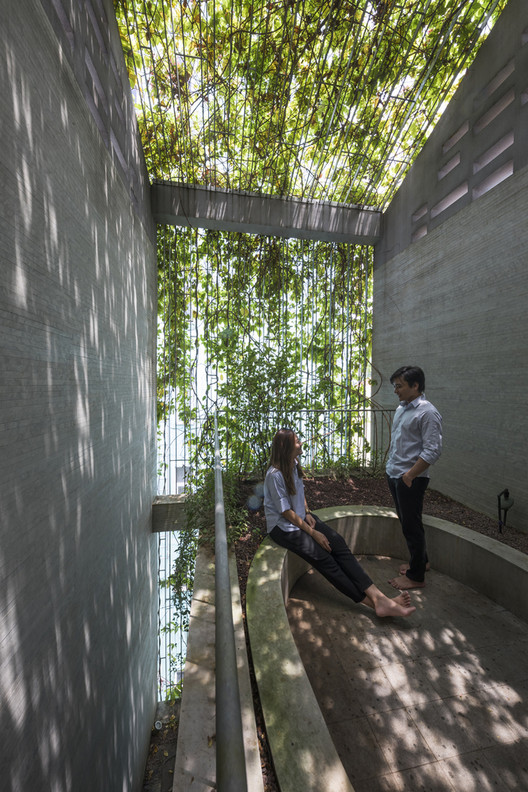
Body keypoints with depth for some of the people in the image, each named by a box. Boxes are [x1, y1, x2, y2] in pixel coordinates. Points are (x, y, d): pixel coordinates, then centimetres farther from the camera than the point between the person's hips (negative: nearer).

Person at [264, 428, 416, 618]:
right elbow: (287, 512, -19)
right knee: (322, 556, -20)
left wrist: (308, 513, 1)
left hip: (301, 517, 7)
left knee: (338, 543, -13)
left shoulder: (294, 464, 2)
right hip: (283, 526, -7)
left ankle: (379, 597, -18)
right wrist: (312, 533, -15)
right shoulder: (275, 475, -23)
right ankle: (372, 603, -13)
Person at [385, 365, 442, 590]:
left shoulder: (427, 413, -17)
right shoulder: (401, 408, 9)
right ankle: (420, 561, 42)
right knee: (405, 521, 22)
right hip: (394, 474, 9)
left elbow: (433, 451, -21)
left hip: (411, 479, -8)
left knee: (412, 526, 6)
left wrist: (410, 475, -20)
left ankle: (416, 577, 24)